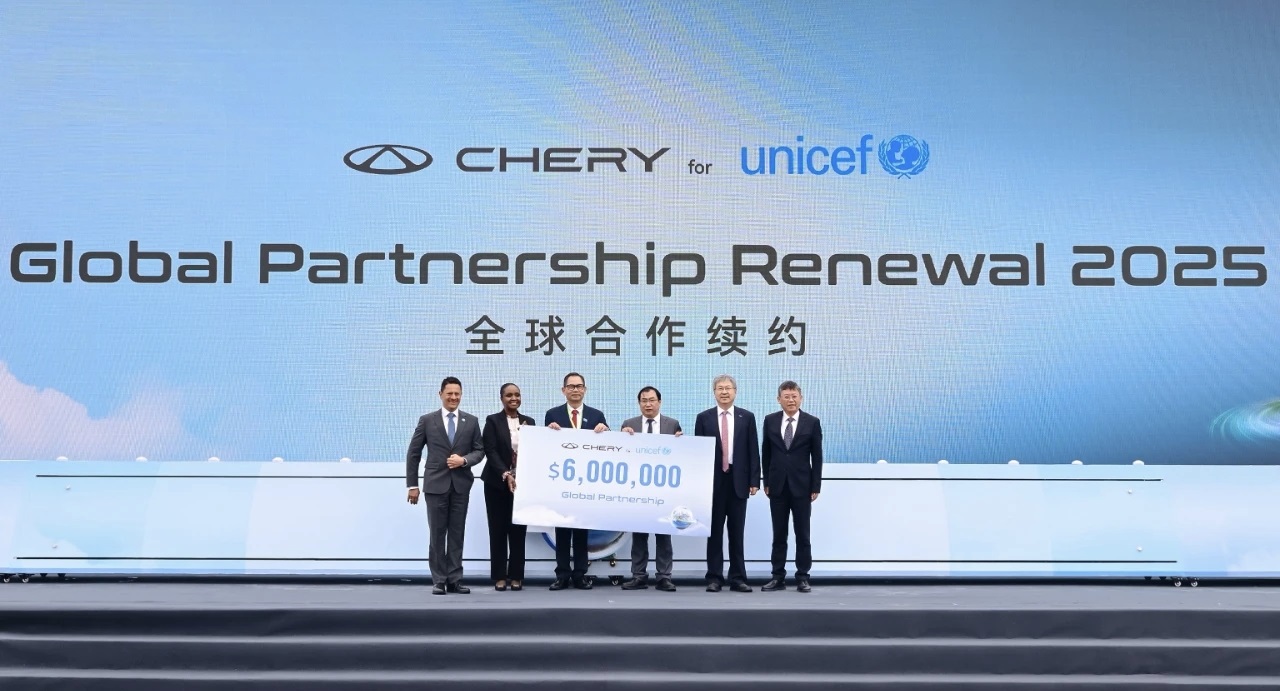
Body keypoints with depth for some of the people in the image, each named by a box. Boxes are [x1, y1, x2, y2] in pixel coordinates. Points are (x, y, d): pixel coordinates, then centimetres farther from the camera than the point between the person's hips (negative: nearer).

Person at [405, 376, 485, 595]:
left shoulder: (471, 421, 7)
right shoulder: (427, 420, 2)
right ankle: (439, 581, 8)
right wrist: (412, 485, 0)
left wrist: (464, 460, -13)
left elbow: (479, 450, 7)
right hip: (436, 484, -2)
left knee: (457, 534, 4)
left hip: (461, 485, 2)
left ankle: (454, 580, 9)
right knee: (437, 534, 1)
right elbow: (413, 454, 3)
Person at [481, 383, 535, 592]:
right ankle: (499, 576, 6)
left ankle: (516, 576, 8)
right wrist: (506, 474, -19)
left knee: (518, 530, 2)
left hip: (522, 483, 2)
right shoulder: (492, 421, 0)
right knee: (498, 529, 1)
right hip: (498, 482, -2)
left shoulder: (529, 422, 10)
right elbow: (491, 451, -9)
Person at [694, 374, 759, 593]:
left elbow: (753, 451, 4)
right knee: (714, 532, 4)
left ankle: (737, 578, 9)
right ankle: (714, 578, 8)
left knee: (737, 532, 4)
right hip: (713, 480, 0)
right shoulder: (704, 418, 5)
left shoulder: (747, 417, 6)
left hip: (738, 481, 0)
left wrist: (754, 481, -3)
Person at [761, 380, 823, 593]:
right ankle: (778, 577, 10)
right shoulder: (770, 420, 4)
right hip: (778, 486, 2)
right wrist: (766, 482, 6)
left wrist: (816, 487, -4)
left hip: (801, 486, -2)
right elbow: (766, 453, 9)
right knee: (779, 534, 6)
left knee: (802, 534, 3)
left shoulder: (812, 422, -2)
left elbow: (817, 457, -1)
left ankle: (802, 578, 9)